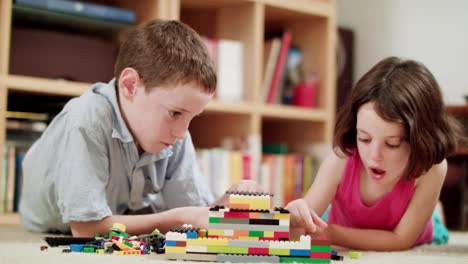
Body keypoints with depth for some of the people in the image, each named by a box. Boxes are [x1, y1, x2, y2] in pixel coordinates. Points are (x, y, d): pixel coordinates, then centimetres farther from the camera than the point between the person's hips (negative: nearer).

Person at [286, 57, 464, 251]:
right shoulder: (342, 159, -32)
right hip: (345, 249, 0)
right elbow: (304, 230, -27)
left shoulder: (431, 168, -35)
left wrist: (328, 233, -39)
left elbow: (401, 240, -30)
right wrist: (295, 218, -51)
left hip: (408, 255, 0)